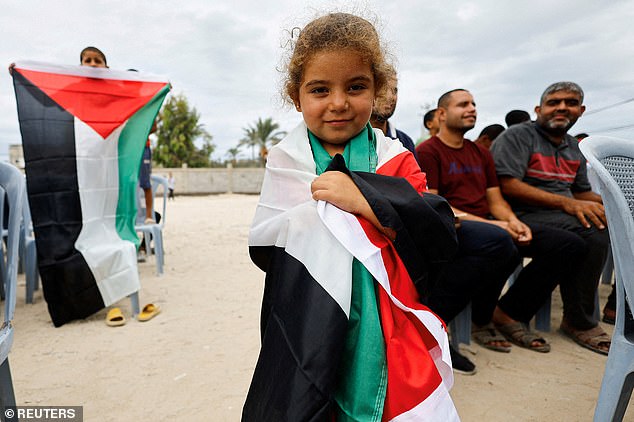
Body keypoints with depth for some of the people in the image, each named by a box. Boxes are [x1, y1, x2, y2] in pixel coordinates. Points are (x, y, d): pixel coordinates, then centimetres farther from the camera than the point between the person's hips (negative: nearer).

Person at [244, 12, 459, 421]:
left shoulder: (395, 159, -2)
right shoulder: (286, 161, -1)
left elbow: (442, 240, -12)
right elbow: (262, 249, -5)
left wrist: (367, 199, -24)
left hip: (386, 334, 1)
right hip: (308, 331, 0)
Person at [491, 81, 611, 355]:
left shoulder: (574, 147, 22)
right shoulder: (517, 136, -4)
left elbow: (582, 192, 25)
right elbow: (508, 185, -17)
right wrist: (565, 202, -20)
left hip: (566, 215, 8)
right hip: (526, 215, -8)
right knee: (593, 232, -28)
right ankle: (579, 323, -12)